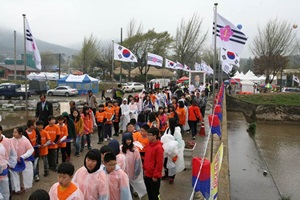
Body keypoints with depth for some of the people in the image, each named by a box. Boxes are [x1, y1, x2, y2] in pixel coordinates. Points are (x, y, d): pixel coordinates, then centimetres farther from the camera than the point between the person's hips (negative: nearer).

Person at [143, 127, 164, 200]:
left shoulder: (158, 147, -21)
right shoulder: (148, 145, 4)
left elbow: (159, 163, -19)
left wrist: (155, 175, -15)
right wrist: (144, 170, 15)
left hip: (154, 176, -7)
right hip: (147, 174, 7)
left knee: (154, 194, 7)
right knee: (149, 193, 20)